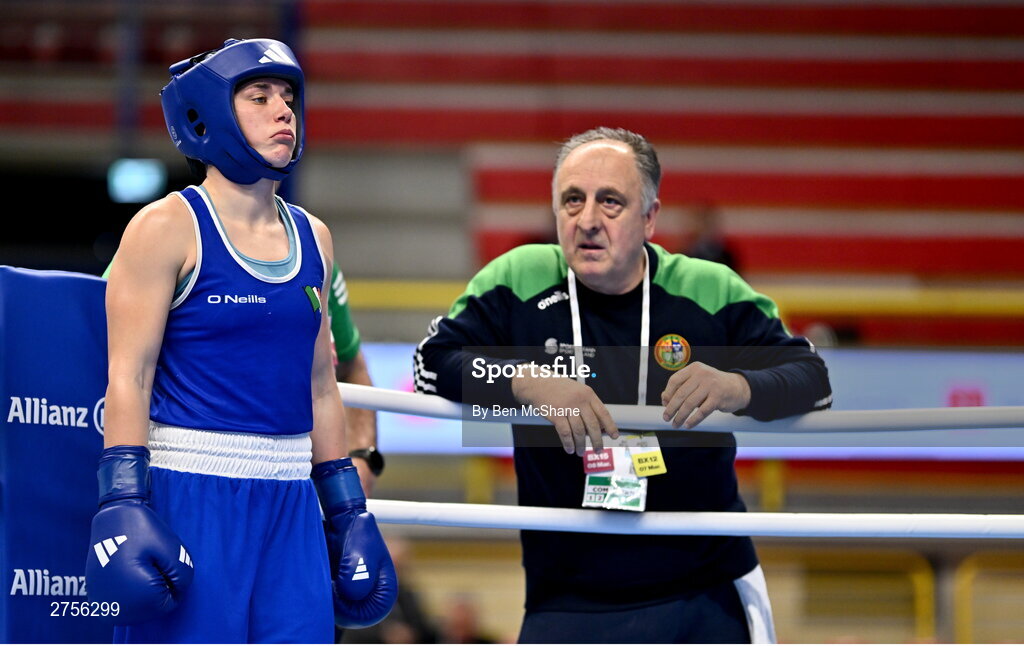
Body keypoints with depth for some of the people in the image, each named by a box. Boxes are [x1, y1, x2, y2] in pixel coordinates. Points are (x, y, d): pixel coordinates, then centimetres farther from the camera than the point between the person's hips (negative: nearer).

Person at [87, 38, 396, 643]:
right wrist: (123, 504, -17)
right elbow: (129, 378, -8)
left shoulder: (312, 239, 15)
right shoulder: (168, 228, -3)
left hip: (289, 500, 6)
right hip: (188, 493, -6)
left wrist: (347, 509, 18)